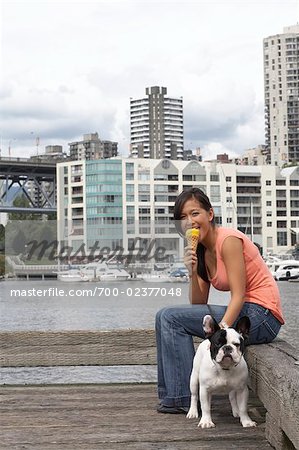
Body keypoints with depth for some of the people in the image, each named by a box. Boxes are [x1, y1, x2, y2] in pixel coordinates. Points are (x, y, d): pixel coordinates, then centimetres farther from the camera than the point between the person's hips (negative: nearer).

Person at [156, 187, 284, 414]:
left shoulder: (228, 240, -14)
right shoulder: (201, 251, 12)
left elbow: (238, 296, -20)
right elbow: (198, 304, 7)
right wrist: (193, 273, -9)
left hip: (261, 316, -9)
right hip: (243, 312, 9)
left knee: (170, 317, -13)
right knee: (166, 317, 7)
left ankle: (184, 398, -9)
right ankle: (173, 394, 10)